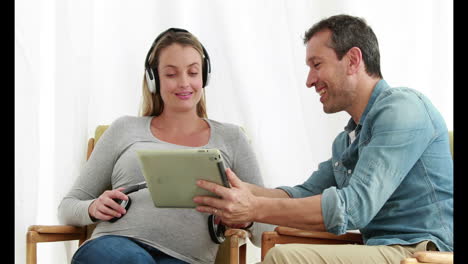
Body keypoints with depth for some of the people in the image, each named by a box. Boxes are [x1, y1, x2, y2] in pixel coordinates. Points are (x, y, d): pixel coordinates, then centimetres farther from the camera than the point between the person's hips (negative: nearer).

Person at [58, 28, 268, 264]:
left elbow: (265, 231, 17)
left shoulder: (230, 139, 20)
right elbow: (67, 207, 21)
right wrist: (93, 209, -3)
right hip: (115, 245, 1)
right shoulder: (125, 130, 20)